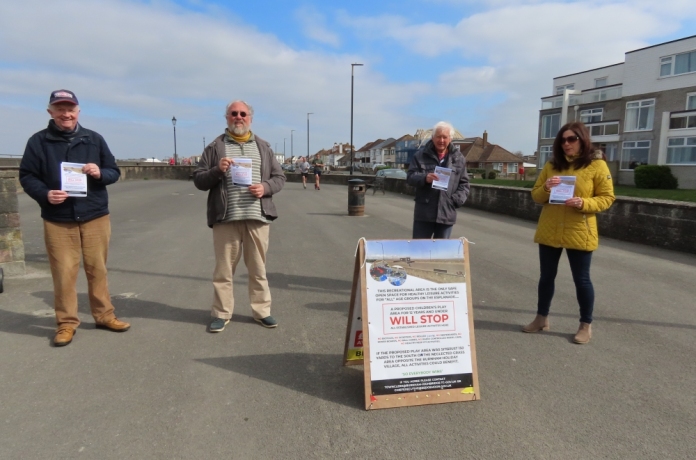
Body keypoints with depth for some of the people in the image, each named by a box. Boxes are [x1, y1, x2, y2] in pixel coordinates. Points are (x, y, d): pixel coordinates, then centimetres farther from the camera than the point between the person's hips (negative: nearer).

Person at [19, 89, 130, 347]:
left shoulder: (94, 139, 7)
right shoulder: (38, 142, 2)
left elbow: (114, 172, 10)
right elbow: (26, 176, 3)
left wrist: (100, 173, -13)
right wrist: (45, 194, -16)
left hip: (95, 217, 2)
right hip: (57, 220, -1)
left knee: (97, 269, 9)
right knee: (63, 273, 1)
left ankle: (104, 316, 22)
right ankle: (66, 323, 15)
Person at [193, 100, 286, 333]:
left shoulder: (263, 146, 14)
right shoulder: (215, 147, 7)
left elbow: (279, 177, 13)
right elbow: (199, 180, 5)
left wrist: (266, 187, -7)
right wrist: (217, 170, -14)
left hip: (257, 217, 2)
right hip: (226, 218, -1)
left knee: (258, 268, 9)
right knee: (223, 269, 4)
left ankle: (262, 311, 19)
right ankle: (221, 313, 15)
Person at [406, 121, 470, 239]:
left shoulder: (458, 158, 7)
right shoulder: (421, 154, 1)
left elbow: (464, 183, 11)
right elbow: (410, 176, -2)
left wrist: (457, 199, -6)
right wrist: (424, 178, -22)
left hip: (447, 214, 2)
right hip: (424, 212, -2)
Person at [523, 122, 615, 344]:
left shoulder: (597, 165, -4)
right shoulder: (552, 165, 7)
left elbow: (607, 198, -4)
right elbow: (536, 195, 8)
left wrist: (583, 203, -22)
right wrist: (546, 188, -14)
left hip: (579, 233, -3)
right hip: (549, 232, 4)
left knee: (581, 279, 6)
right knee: (546, 276, 12)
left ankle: (586, 325, 22)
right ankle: (542, 318, 27)